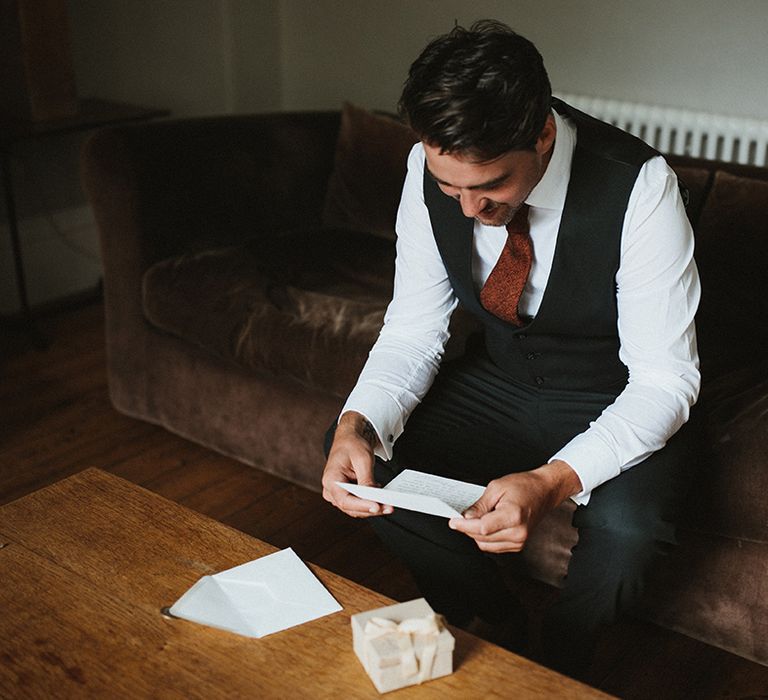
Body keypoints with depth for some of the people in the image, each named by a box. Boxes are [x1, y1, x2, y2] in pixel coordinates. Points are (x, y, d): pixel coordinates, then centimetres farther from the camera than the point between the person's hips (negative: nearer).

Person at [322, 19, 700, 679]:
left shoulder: (638, 185, -28)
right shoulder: (432, 168, -16)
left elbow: (665, 378, -26)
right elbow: (414, 331, -8)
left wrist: (553, 481, -42)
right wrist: (358, 425, -29)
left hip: (618, 400, -4)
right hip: (500, 382, 4)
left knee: (627, 526, -33)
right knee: (363, 457, -13)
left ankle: (558, 660, 4)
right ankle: (494, 618, 11)